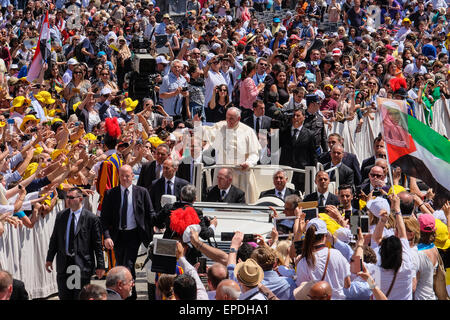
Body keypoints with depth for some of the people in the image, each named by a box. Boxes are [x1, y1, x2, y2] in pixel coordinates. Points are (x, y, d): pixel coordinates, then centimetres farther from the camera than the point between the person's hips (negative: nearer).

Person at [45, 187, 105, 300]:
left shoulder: (91, 218, -5)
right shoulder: (61, 216, 8)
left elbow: (98, 244, -5)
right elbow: (54, 239, 14)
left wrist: (100, 265, -6)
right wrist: (49, 258, 12)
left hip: (82, 265, -4)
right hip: (63, 263, 4)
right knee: (64, 296, 6)